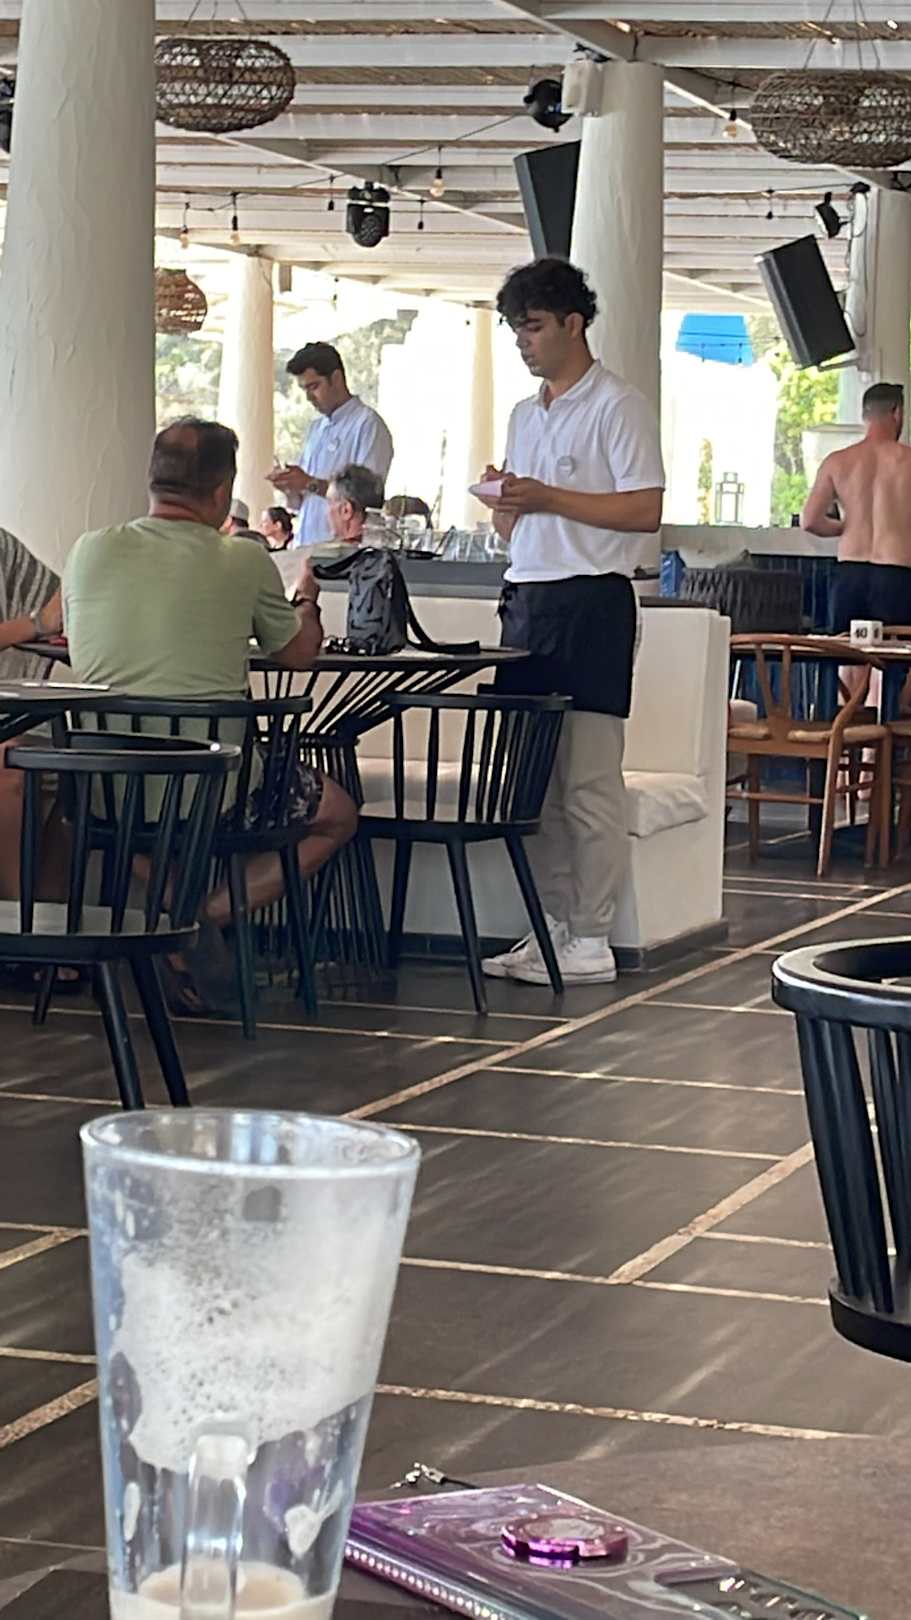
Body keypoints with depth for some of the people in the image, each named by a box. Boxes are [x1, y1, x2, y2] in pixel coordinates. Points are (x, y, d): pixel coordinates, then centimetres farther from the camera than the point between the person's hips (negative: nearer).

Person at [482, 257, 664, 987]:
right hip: (527, 597, 8)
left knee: (589, 782, -7)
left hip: (590, 602, -8)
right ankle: (550, 928, 12)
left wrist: (548, 499, -16)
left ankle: (591, 940, -5)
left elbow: (646, 510, -13)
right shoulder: (525, 414, 20)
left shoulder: (618, 406, -4)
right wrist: (504, 502, 1)